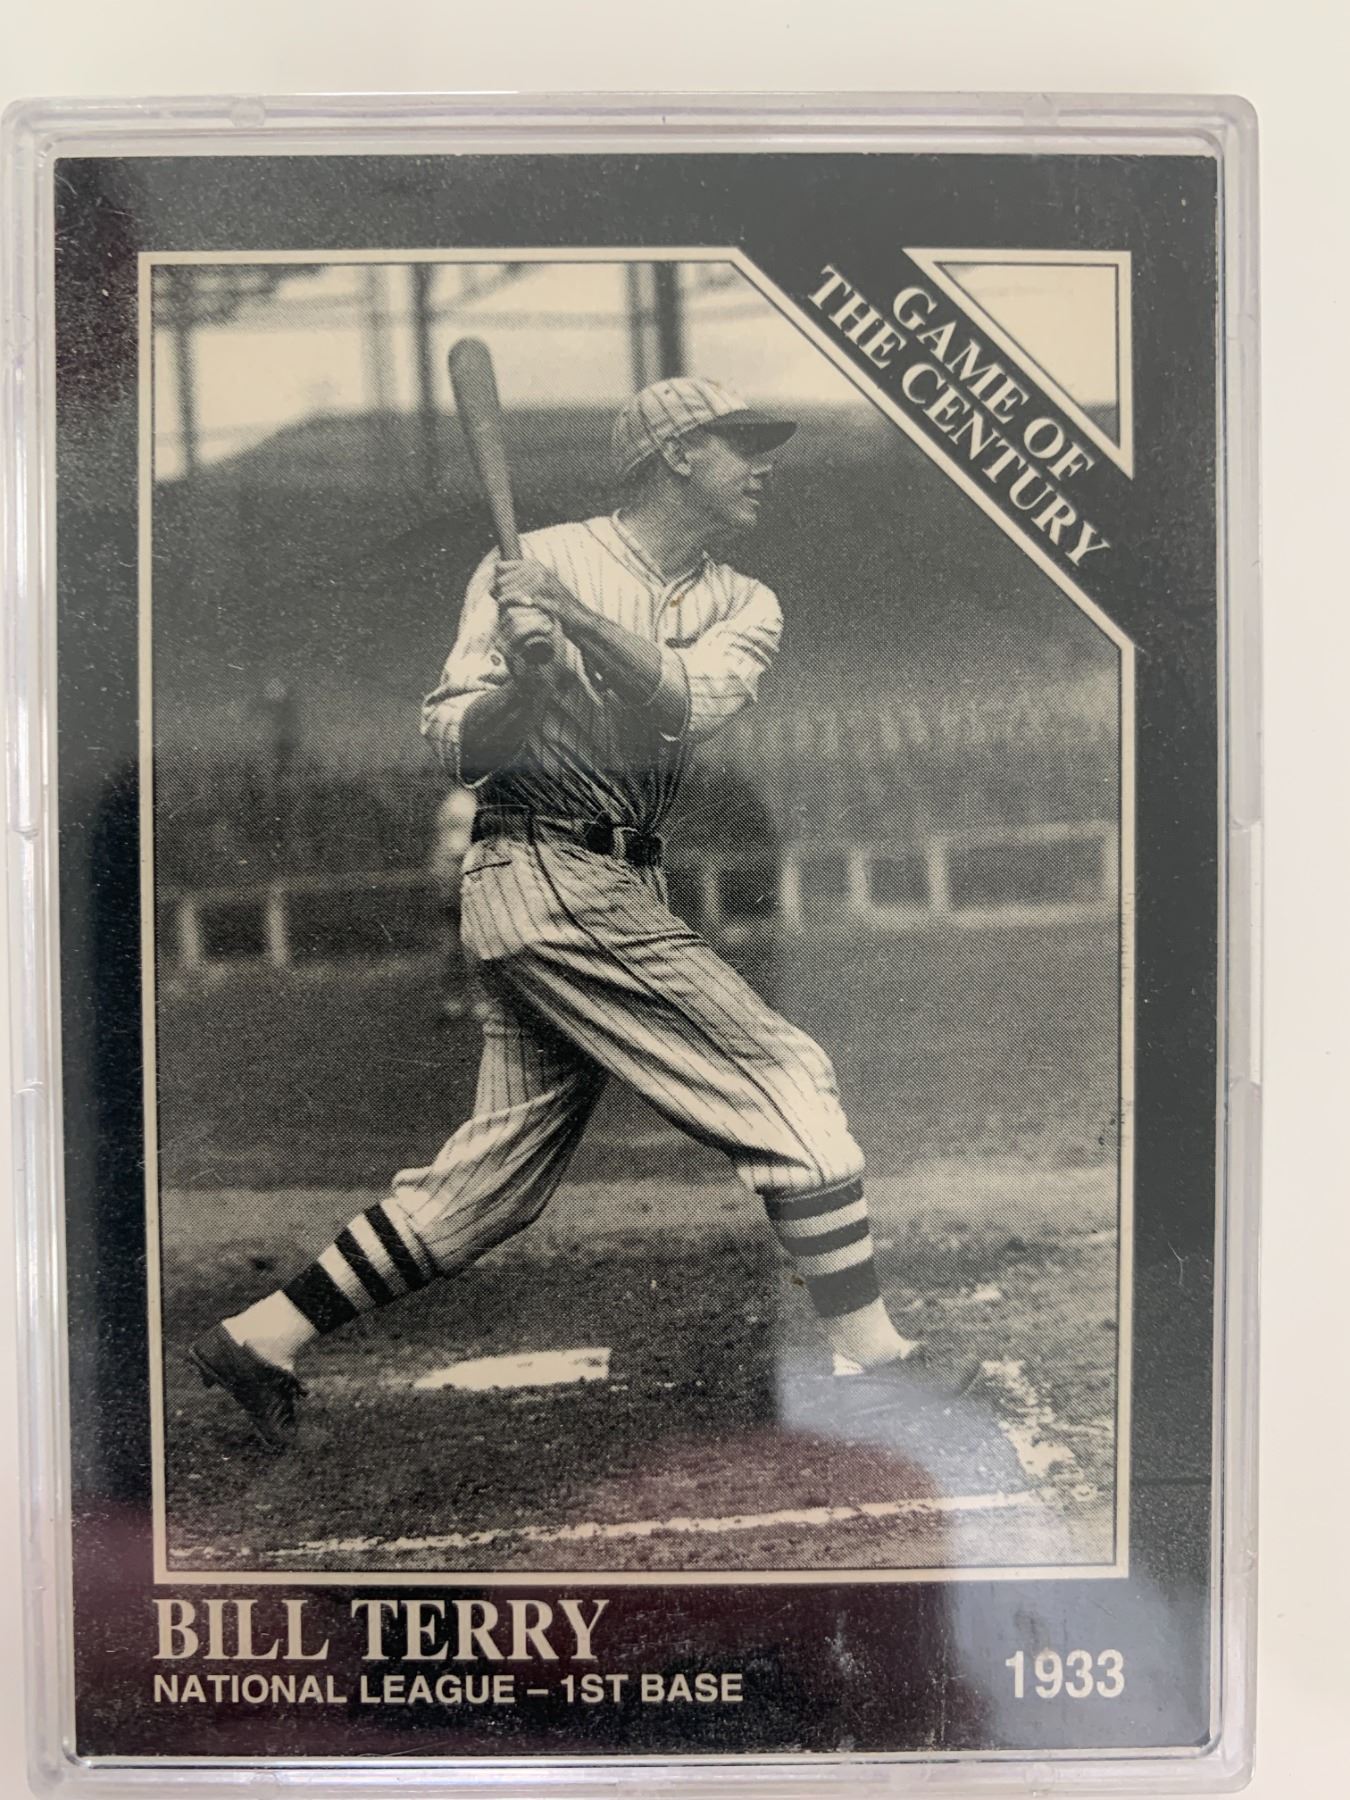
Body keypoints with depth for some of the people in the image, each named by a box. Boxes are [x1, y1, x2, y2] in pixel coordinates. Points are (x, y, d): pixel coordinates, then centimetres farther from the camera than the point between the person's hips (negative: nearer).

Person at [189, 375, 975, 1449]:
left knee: (500, 1171, 8)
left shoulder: (743, 605, 13)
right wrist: (523, 675, -23)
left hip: (625, 892, 7)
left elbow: (690, 701, -9)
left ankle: (264, 1337, 21)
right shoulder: (535, 562, 1)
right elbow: (456, 745, -4)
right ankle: (868, 1356, 2)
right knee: (788, 1080, -9)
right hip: (547, 881, -6)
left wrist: (578, 617, -22)